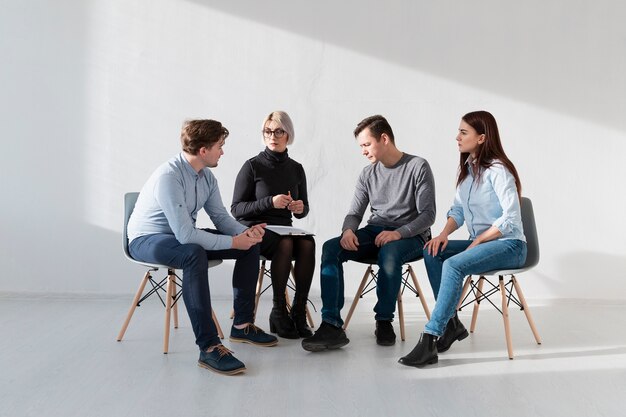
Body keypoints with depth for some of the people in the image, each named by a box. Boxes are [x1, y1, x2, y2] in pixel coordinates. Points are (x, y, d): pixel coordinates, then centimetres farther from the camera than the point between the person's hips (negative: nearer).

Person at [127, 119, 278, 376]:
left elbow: (220, 216, 4)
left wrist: (246, 232, -16)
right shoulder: (168, 177, -28)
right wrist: (233, 242, -28)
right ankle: (209, 348, -37)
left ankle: (242, 325, 5)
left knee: (250, 246, -3)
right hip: (146, 240, -8)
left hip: (184, 236, 9)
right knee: (194, 254, -41)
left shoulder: (206, 177, -1)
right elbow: (185, 235, -33)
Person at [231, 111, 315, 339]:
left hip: (284, 228, 4)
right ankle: (278, 311, -21)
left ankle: (299, 311, -20)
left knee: (308, 243, -29)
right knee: (286, 243, -34)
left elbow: (303, 209, 19)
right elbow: (236, 208, -6)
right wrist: (270, 202, -19)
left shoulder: (296, 168, 9)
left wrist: (300, 208, -7)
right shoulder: (252, 166, -4)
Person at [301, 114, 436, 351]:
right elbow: (355, 213, 9)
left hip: (410, 235, -4)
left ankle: (384, 321, -16)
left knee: (388, 253, -39)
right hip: (374, 232, 5)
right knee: (331, 248, -22)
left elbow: (427, 215, -9)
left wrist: (399, 233, -25)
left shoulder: (418, 167, -5)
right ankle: (332, 326, -28)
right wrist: (348, 230, -15)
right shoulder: (368, 174, 11)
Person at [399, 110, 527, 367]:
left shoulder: (498, 170, -14)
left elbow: (511, 219, -19)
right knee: (432, 252, -12)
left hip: (508, 246, -8)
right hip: (479, 243, 8)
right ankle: (451, 323, -8)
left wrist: (476, 242, -16)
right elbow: (457, 209, 13)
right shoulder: (467, 168, 11)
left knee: (454, 265, -30)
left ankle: (430, 341, -30)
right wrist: (444, 233, -6)